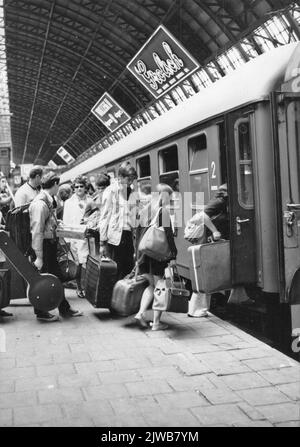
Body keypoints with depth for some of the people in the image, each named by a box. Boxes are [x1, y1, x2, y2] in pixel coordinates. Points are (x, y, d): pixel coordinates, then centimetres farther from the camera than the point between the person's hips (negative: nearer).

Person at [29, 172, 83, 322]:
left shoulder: (48, 201, 8)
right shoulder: (40, 203, -22)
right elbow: (37, 232, -24)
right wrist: (39, 257, -23)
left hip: (50, 244, 10)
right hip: (44, 246, -10)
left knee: (56, 277, 16)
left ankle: (64, 308, 28)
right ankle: (40, 312, 19)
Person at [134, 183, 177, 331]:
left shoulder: (144, 211, 10)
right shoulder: (163, 212, -9)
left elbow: (138, 233, 13)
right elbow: (168, 235, -13)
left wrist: (139, 253, 19)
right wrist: (173, 255, -11)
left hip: (144, 253, 6)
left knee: (151, 285, 19)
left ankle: (140, 313, 5)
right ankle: (156, 323, 8)